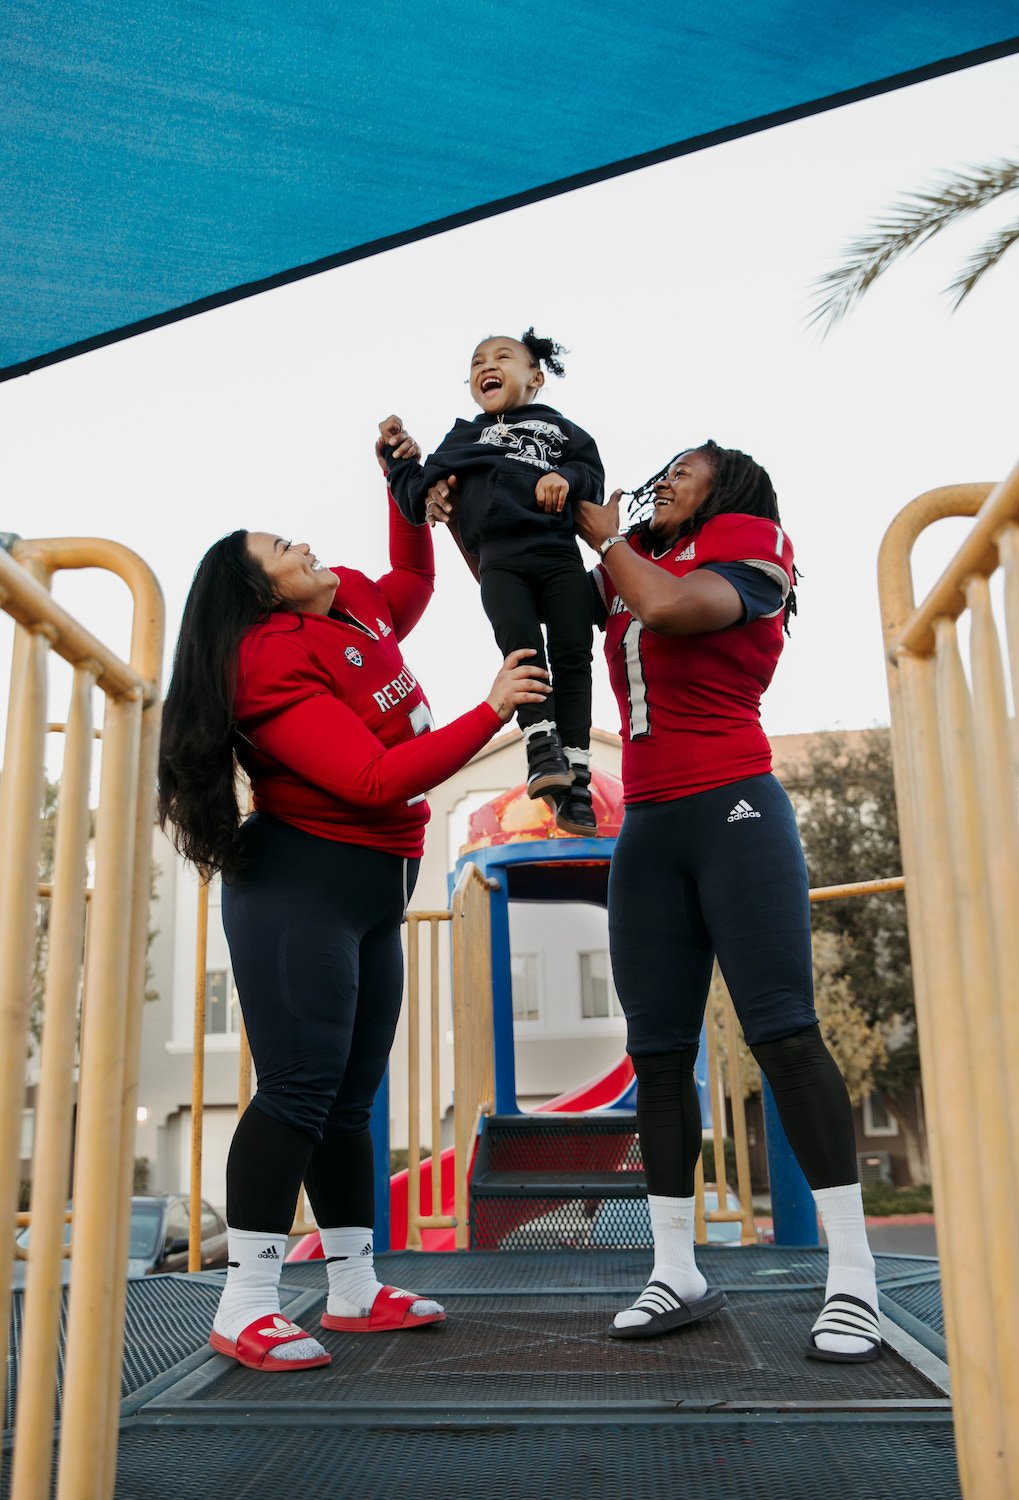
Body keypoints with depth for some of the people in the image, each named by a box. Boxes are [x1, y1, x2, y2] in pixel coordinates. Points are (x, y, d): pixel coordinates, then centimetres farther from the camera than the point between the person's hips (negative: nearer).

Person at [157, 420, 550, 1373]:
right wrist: (492, 710, -24)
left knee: (351, 1096, 11)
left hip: (374, 896, 8)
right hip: (300, 888, -8)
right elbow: (375, 779, -26)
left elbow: (414, 582, 33)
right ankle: (245, 1307, 1)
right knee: (299, 1088, -9)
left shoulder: (354, 608, 10)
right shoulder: (275, 667, -17)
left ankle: (354, 1290, 19)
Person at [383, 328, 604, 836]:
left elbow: (592, 472, 12)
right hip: (500, 561, 0)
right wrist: (429, 493, -3)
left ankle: (573, 782, -11)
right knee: (521, 643, -25)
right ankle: (542, 752, -26)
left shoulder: (555, 427, 23)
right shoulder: (462, 437, 26)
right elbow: (422, 490, 20)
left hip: (560, 555, 0)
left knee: (572, 655, -10)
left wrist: (566, 477, -8)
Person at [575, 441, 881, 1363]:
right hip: (647, 829, 6)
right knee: (657, 1052, 2)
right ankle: (676, 1272, 8)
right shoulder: (630, 574, 22)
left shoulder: (749, 546, 4)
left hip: (733, 811, -6)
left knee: (783, 1032, -11)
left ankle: (854, 1277, -5)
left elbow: (671, 606, -16)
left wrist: (605, 536, 0)